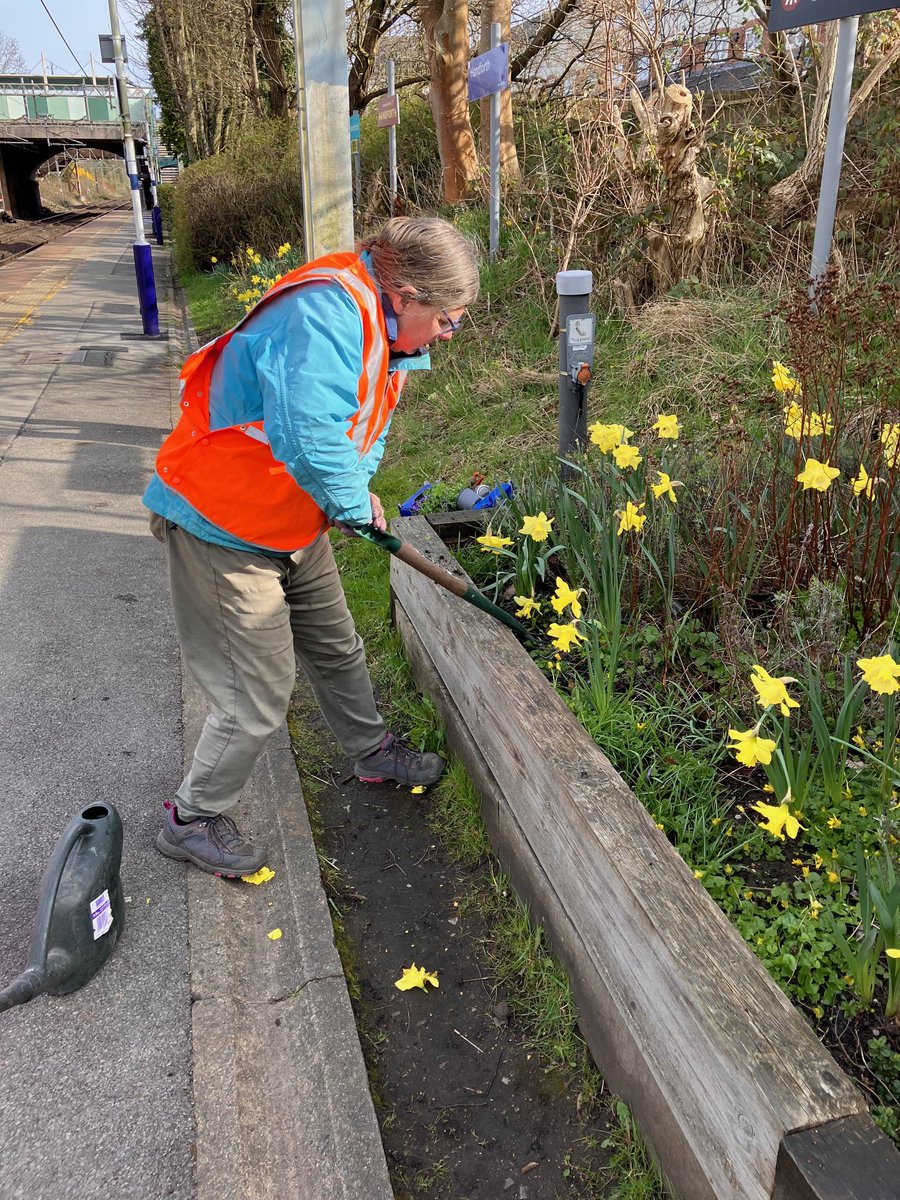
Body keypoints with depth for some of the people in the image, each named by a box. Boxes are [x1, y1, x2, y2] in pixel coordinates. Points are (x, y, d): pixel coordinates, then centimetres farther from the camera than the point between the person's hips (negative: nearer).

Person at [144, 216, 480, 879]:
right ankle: (194, 818, 23)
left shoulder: (386, 332, 5)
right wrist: (351, 501, -24)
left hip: (294, 525, 9)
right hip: (220, 529, -9)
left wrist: (359, 489, -2)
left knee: (337, 649, 23)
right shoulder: (328, 309, -30)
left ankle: (372, 749, 48)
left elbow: (366, 427, 18)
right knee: (259, 698, -1)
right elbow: (308, 435, -43)